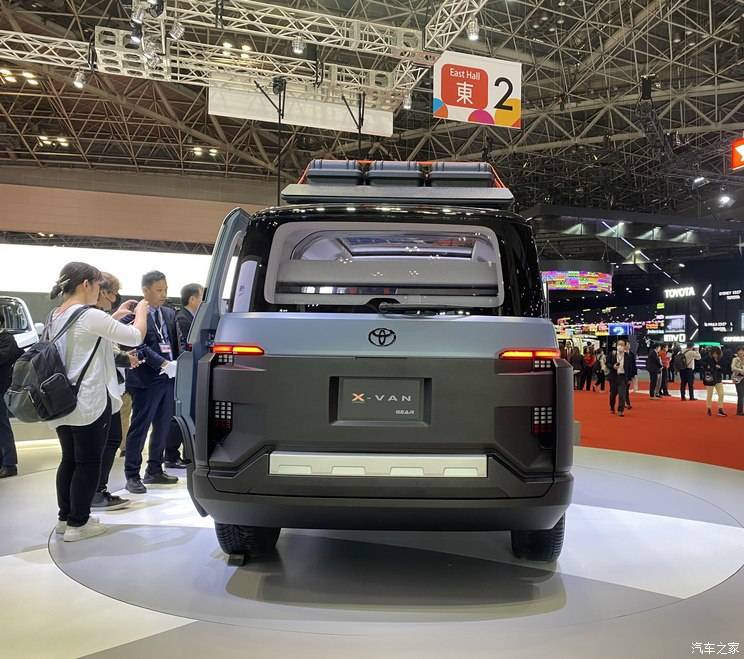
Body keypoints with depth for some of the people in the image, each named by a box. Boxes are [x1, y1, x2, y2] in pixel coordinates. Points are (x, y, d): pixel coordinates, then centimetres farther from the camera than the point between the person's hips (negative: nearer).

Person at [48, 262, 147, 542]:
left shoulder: (55, 317, 9)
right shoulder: (91, 316, -17)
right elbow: (136, 337, -14)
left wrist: (116, 317, 17)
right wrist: (141, 311, 3)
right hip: (89, 403, -9)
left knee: (69, 459, 18)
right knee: (88, 463, 3)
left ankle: (65, 517, 28)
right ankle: (78, 523, 12)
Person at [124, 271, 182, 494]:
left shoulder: (169, 314, 14)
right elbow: (140, 347, -17)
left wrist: (176, 365, -1)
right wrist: (162, 363, -23)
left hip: (168, 378, 8)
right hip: (146, 380, -8)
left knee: (163, 427, 14)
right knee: (139, 428, 1)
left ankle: (154, 471, 27)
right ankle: (132, 476, 11)